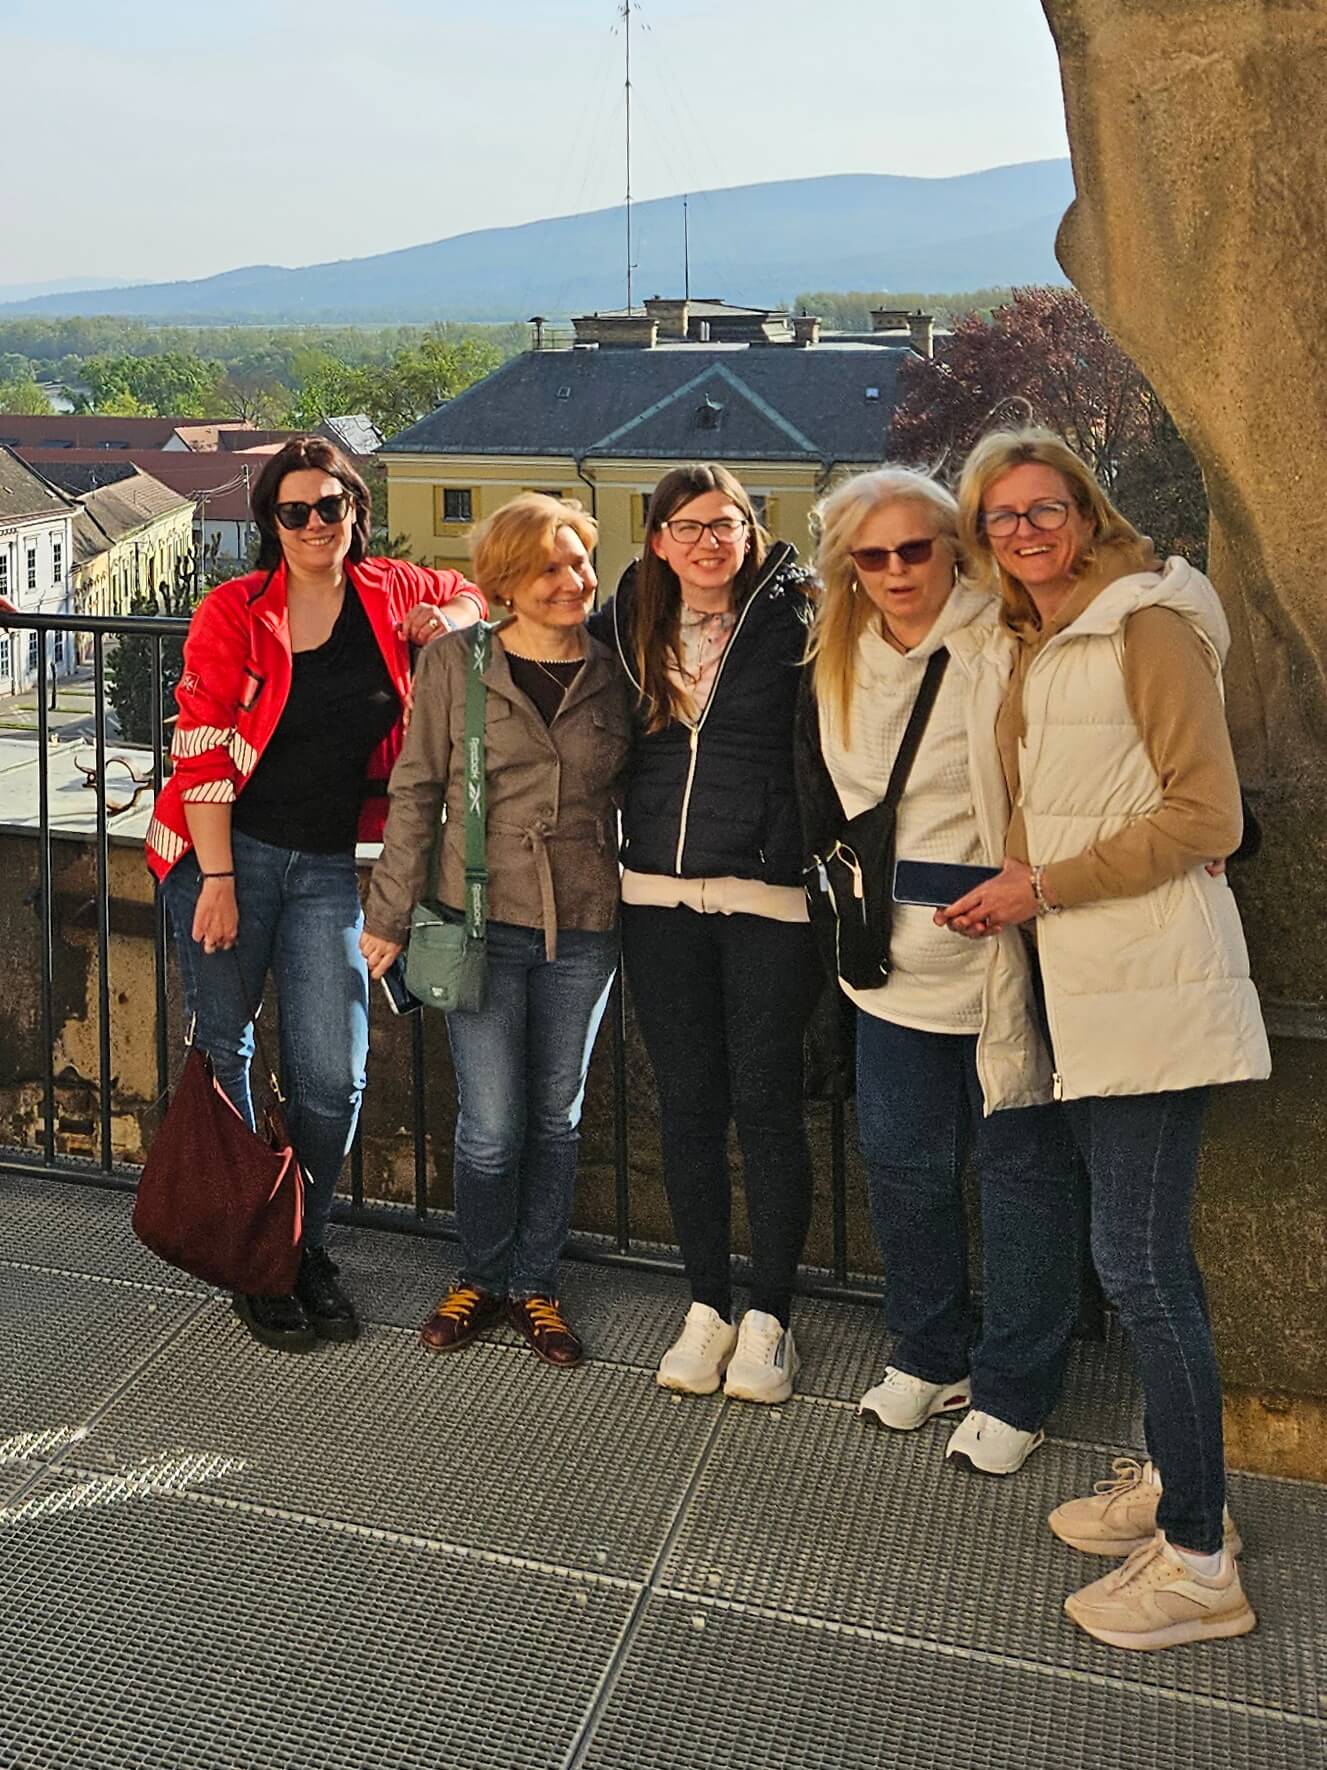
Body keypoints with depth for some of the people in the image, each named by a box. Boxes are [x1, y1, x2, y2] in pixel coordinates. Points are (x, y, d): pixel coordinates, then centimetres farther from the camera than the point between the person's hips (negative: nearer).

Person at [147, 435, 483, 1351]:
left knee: (334, 1077, -1)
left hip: (328, 864, 2)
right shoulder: (234, 612, -5)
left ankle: (308, 1247, 22)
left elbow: (475, 593, 25)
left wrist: (454, 620, 0)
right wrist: (217, 879, -13)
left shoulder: (392, 593, 4)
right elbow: (200, 750, -8)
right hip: (229, 852, -2)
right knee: (225, 1056, 5)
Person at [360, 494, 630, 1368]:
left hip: (584, 927, 2)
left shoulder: (612, 673, 2)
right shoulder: (456, 663, -3)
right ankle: (481, 1277, 24)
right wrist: (391, 913, 0)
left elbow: (632, 794, 11)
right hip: (482, 920, -2)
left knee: (557, 1118, 13)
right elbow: (416, 791, 1)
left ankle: (535, 1282, 29)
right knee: (491, 1126, 0)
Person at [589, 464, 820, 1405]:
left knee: (765, 1101, 1)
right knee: (688, 1103, 9)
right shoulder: (629, 623, 10)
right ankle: (707, 1307, 23)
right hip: (658, 895, 4)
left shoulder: (792, 614, -3)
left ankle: (770, 1317, 15)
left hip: (769, 895, -4)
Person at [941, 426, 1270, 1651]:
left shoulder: (1147, 625, -9)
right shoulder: (1037, 648, 17)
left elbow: (1206, 815, -14)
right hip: (1088, 985, 9)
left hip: (1156, 982, -9)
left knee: (1138, 1257, -8)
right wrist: (1009, 896, 7)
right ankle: (1176, 1483, 28)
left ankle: (1199, 1561, 3)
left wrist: (1045, 886, -12)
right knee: (1147, 1247, 15)